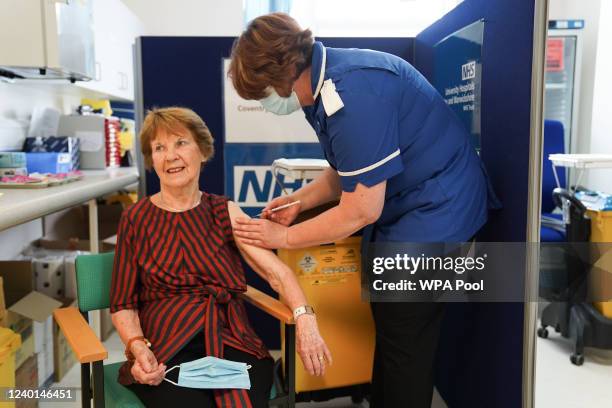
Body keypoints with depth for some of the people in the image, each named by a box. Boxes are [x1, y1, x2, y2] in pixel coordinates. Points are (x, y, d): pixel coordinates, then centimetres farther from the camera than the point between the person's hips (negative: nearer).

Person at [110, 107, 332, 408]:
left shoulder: (225, 212, 9)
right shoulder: (135, 219, 5)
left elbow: (277, 272, -2)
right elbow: (123, 305, 6)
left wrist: (304, 318, -19)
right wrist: (139, 347, -13)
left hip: (230, 342, 1)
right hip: (165, 351, -1)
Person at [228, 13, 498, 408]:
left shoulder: (352, 94, -28)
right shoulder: (327, 78, 3)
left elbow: (360, 210, -23)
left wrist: (284, 237, -12)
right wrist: (300, 200, 2)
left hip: (436, 212, -10)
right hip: (404, 210, 10)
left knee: (403, 343, 2)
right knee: (388, 329, 18)